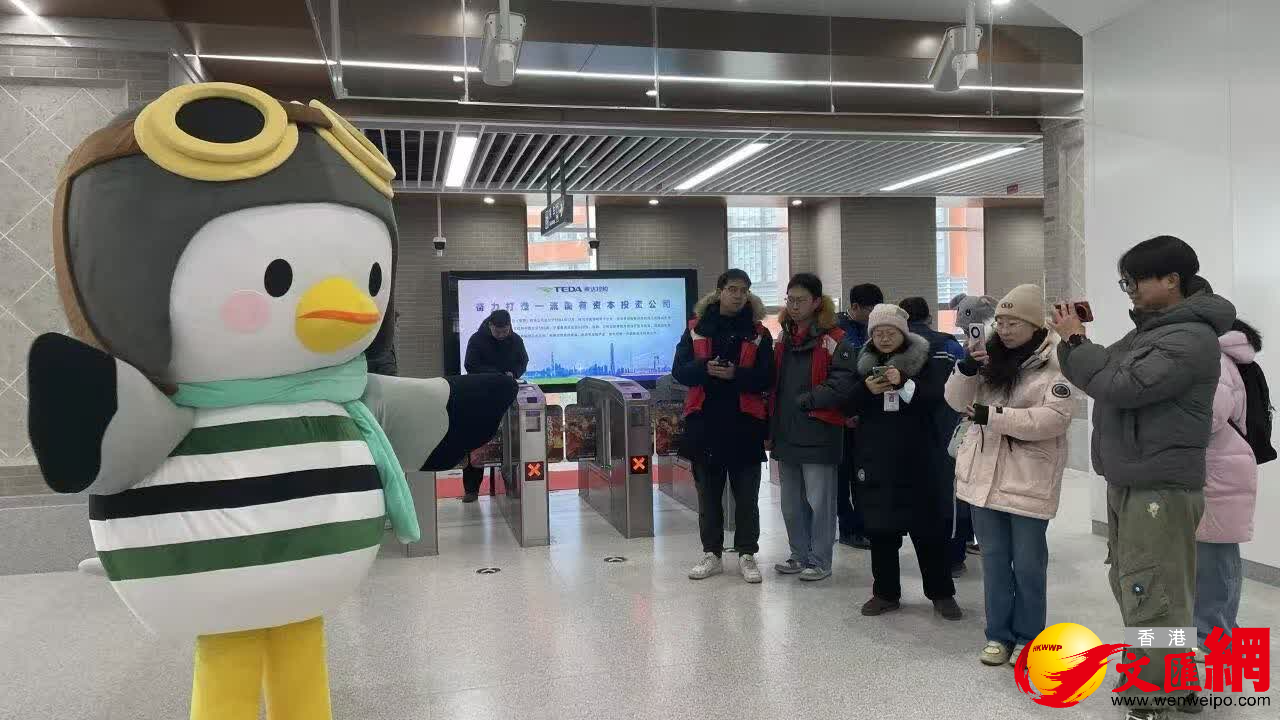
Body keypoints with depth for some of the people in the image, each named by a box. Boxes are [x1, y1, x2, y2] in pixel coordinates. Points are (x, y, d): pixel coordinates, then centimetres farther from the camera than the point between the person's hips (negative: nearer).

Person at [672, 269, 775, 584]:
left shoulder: (759, 334, 4)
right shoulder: (697, 328, 5)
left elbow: (766, 379, -3)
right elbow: (679, 371, -1)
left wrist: (735, 374, -19)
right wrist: (704, 368, -21)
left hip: (744, 424, -1)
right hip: (705, 422, 1)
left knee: (746, 495, 6)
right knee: (708, 493, 11)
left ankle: (747, 554, 18)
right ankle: (712, 554, 23)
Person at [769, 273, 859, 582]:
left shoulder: (834, 340, -9)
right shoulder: (784, 339, 15)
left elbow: (841, 385, -17)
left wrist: (805, 401, -15)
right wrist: (772, 428, 12)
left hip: (817, 434, -7)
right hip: (786, 434, 7)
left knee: (819, 502, 1)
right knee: (791, 503, 15)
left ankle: (819, 560, 13)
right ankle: (800, 555, 28)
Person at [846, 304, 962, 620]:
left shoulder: (926, 361, -1)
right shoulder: (864, 364, 8)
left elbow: (936, 398, -13)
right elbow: (848, 405, 4)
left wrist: (903, 382, -26)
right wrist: (866, 389, -16)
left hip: (919, 459, -3)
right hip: (876, 458, 3)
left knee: (929, 529, 4)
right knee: (880, 528, 7)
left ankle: (942, 594, 19)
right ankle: (886, 593, 20)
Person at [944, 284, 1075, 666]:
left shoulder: (1055, 363, -10)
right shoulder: (991, 356, 6)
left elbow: (1054, 418, -20)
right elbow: (958, 401, 5)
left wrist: (994, 415, -23)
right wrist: (967, 369, -14)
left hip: (1029, 479, -5)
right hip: (985, 473, 5)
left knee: (1028, 563, 7)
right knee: (994, 558, 13)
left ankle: (1028, 637, 24)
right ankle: (999, 635, 26)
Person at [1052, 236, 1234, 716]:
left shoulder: (1191, 338, -17)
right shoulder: (1149, 330, 14)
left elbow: (1121, 387, -24)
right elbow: (1097, 373, 15)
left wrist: (1076, 340, -13)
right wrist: (1072, 341, -2)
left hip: (1160, 489, -10)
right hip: (1127, 482, 10)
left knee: (1153, 603, -5)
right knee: (1132, 590, 20)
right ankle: (1147, 678, 34)